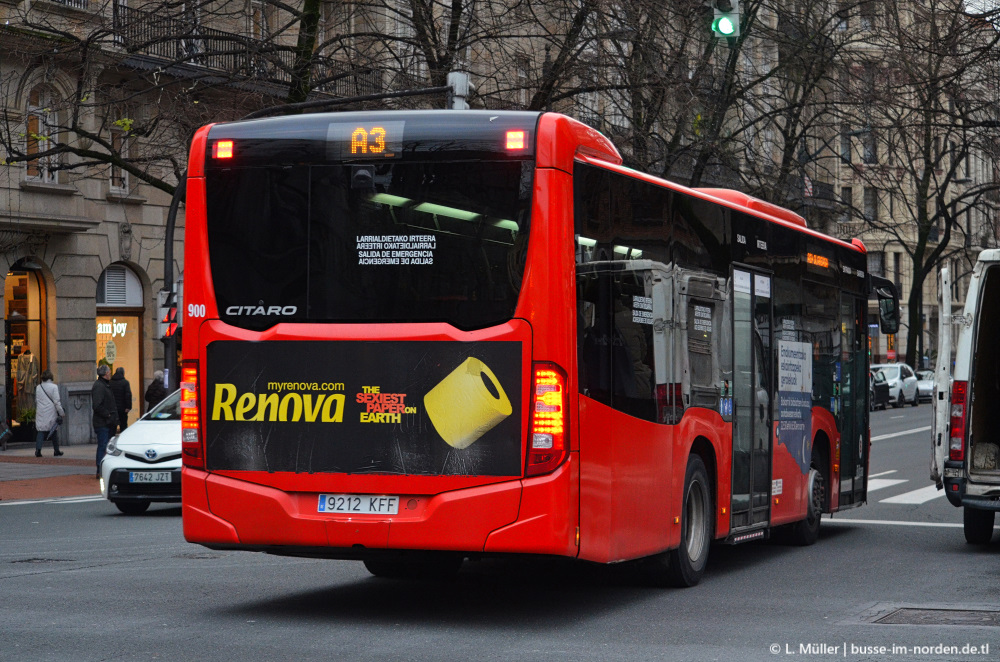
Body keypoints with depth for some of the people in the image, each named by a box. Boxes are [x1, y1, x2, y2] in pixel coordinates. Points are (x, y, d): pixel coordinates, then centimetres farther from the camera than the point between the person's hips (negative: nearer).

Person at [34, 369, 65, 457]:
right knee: (54, 431, 9)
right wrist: (61, 413, -4)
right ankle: (56, 451, 15)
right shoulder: (53, 387, -7)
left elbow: (36, 401, 12)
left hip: (41, 414, 3)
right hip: (51, 413, -3)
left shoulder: (38, 388, 6)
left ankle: (38, 450, -15)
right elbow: (56, 401, -9)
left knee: (40, 431, 0)